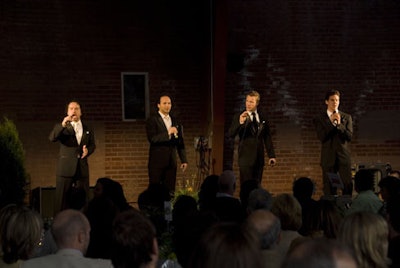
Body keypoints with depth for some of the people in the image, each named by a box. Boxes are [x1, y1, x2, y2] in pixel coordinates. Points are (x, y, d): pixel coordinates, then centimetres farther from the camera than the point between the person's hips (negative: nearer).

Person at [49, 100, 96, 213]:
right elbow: (52, 138, -13)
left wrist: (88, 151, -7)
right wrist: (63, 125, -27)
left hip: (82, 169, 3)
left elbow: (92, 145, 17)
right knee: (62, 201, -4)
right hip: (65, 169, -3)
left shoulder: (88, 129, 16)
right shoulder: (61, 127, 5)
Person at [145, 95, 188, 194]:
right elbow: (152, 138, -15)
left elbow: (180, 142, 17)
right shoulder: (152, 120, -2)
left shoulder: (175, 121, 15)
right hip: (157, 161, -5)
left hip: (171, 162, 5)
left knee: (170, 191, 2)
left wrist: (184, 160, 13)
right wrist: (168, 133, -20)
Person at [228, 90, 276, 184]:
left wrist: (272, 155, 10)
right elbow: (230, 134, -12)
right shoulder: (239, 117, -1)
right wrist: (240, 122, -29)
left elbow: (267, 138, 15)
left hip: (259, 158, 4)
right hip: (246, 157, -4)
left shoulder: (262, 118, 10)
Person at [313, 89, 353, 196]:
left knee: (348, 187, -5)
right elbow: (322, 137, -7)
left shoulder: (347, 117, 11)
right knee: (329, 190, 0)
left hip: (344, 157, 1)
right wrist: (331, 123, -11)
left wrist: (339, 124, -12)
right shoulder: (319, 119, 6)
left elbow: (349, 136, 0)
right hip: (328, 158, -1)